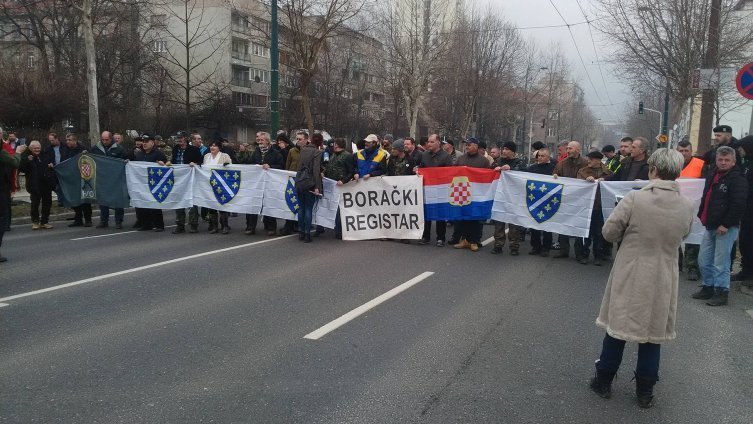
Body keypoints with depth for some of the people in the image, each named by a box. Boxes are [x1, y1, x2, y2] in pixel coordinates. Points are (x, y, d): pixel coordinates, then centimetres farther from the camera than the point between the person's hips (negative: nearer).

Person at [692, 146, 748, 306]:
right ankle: (708, 287, 26)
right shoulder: (712, 174, 14)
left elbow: (739, 204, -17)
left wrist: (726, 224, -17)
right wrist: (702, 215, 14)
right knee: (704, 260, 12)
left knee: (720, 262, -4)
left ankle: (721, 292, 7)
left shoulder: (737, 178, -10)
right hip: (710, 226, 8)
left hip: (726, 228, -8)